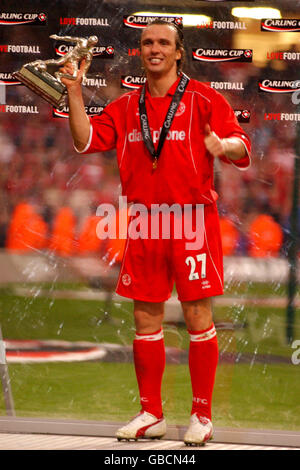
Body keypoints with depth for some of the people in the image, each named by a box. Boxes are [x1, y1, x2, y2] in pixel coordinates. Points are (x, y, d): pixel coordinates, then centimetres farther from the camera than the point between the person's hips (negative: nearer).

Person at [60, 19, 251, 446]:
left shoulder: (202, 98, -1)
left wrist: (222, 146, -29)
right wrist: (74, 91, -2)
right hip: (144, 225, 4)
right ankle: (151, 415, 17)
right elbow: (85, 140, 6)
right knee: (146, 319, 7)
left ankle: (202, 415, 5)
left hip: (192, 221, -4)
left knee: (198, 318, -2)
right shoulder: (127, 107, 12)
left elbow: (242, 146, -6)